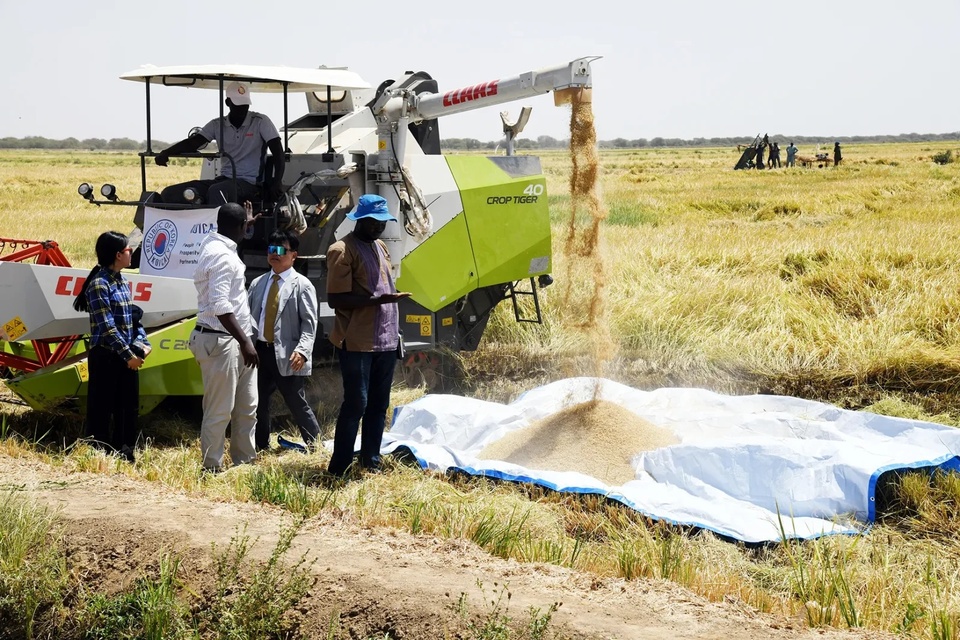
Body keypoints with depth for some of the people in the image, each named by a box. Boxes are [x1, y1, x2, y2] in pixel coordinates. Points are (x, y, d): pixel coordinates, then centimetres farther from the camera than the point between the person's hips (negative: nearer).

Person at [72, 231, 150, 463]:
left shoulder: (122, 281, 11)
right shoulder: (99, 284, -15)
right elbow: (107, 326, -19)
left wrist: (142, 343, -2)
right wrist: (128, 354, -18)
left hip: (128, 355, 8)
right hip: (105, 356, -8)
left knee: (128, 406, 14)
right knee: (101, 408, 1)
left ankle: (124, 452, 25)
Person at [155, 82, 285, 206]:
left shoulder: (261, 122, -1)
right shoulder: (217, 125, 11)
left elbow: (278, 152, -6)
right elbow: (193, 143, 1)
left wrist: (276, 183, -20)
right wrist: (166, 153, -18)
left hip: (249, 183, -6)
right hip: (223, 179, 6)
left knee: (216, 191, -41)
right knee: (169, 194, -11)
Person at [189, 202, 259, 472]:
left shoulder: (212, 243, 11)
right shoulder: (222, 256, -19)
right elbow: (220, 306, -26)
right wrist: (245, 342, -26)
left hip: (234, 341, 10)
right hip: (220, 341, -10)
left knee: (247, 406, 15)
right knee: (219, 411, -4)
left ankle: (244, 460, 23)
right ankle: (212, 468, 3)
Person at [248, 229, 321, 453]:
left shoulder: (302, 285, -4)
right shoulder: (258, 284, 12)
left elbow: (309, 322, -8)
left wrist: (302, 350, -21)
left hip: (286, 356, -5)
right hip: (260, 351, 6)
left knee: (296, 403, -1)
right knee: (258, 402, 11)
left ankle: (316, 446, 12)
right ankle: (261, 447, 24)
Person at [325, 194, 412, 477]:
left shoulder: (380, 247, 17)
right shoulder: (342, 250, -10)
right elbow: (335, 298, -16)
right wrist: (378, 300, -25)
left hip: (386, 342, 8)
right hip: (357, 343, -8)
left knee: (379, 405, 10)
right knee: (356, 403, -8)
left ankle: (371, 462, 19)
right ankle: (338, 469, -3)